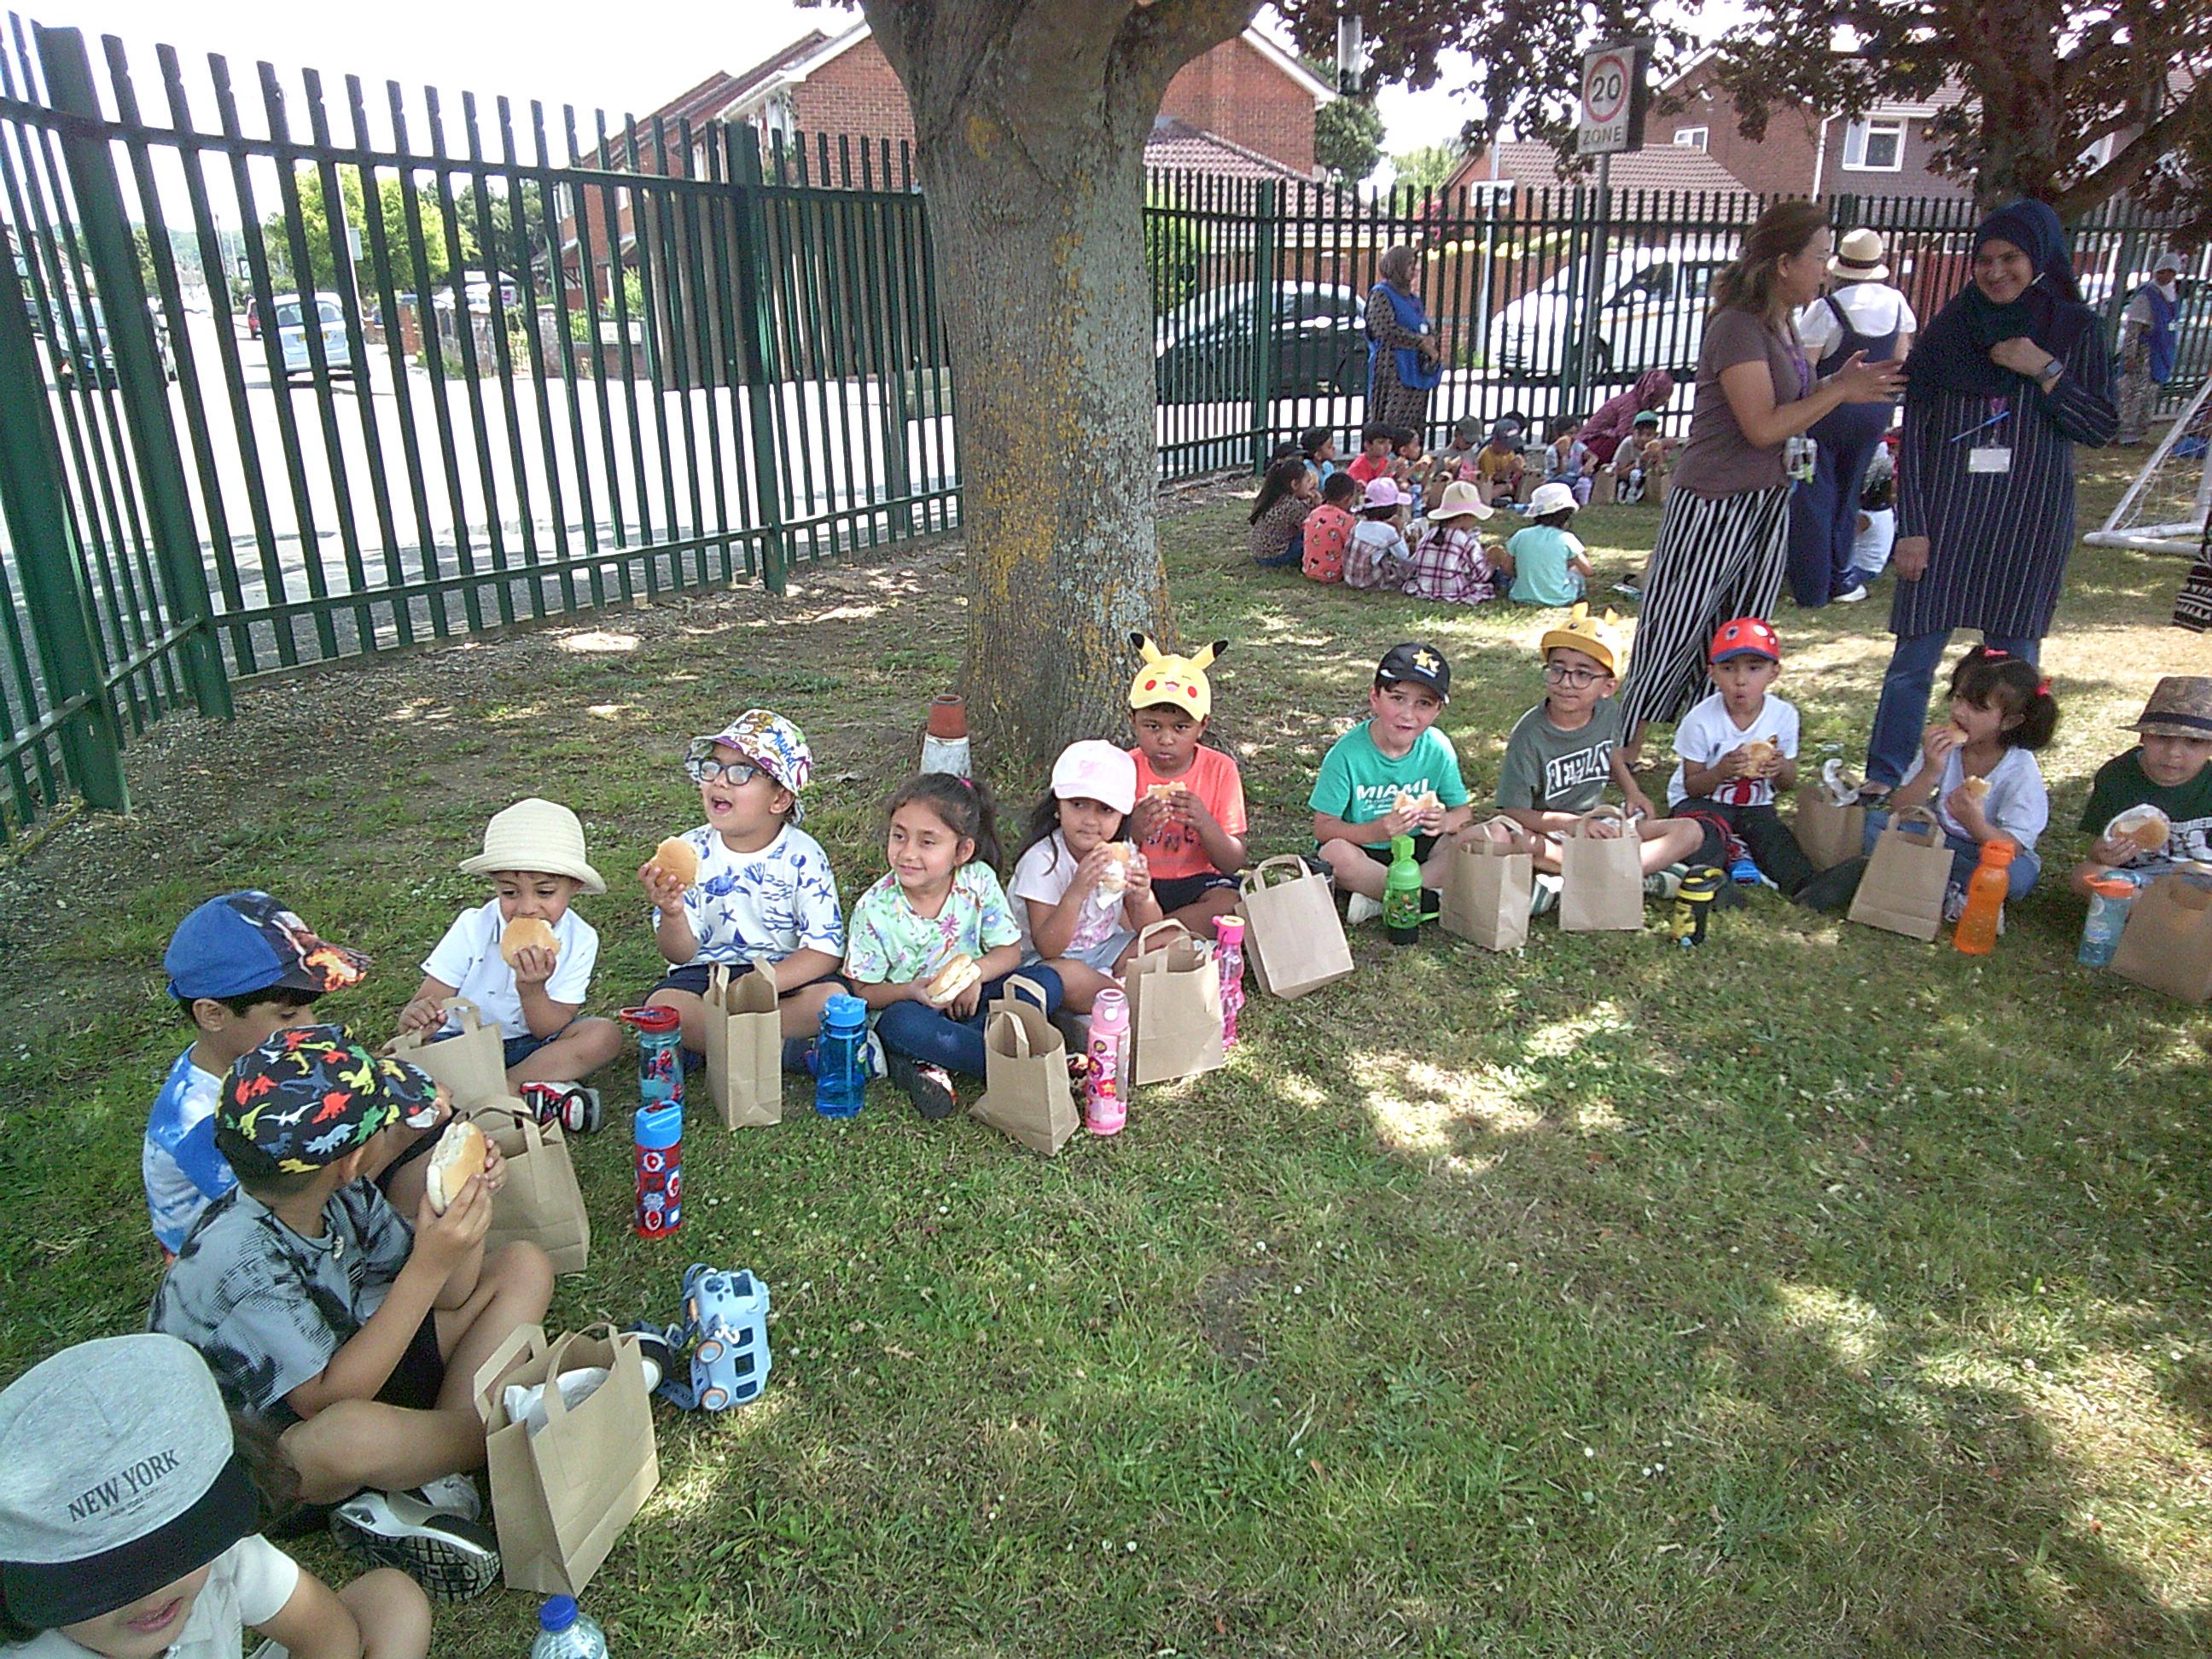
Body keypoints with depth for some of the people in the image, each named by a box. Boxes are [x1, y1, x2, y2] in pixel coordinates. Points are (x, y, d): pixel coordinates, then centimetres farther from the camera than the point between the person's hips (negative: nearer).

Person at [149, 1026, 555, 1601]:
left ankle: (429, 1478, -13)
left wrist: (468, 1204, -21)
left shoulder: (341, 1193, -10)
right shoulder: (242, 1261, -31)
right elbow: (329, 1399, -32)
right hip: (272, 1452, -8)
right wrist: (428, 1268, -37)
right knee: (351, 1431, -43)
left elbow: (450, 1296, -2)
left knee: (523, 1266, 1)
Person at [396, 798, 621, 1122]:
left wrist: (531, 989, -32)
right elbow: (426, 1003, -16)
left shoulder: (580, 941, -12)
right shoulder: (473, 928, -13)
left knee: (605, 1035, -26)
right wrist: (415, 1018, -41)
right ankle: (539, 1098, -29)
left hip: (532, 1046, 0)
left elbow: (552, 1032, -13)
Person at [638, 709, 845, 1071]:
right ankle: (787, 1049, -19)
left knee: (832, 998, -30)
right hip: (707, 971, 1)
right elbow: (680, 954, -6)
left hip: (783, 975, -1)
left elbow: (825, 950, -14)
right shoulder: (690, 851, -4)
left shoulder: (801, 856, -10)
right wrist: (673, 916, -30)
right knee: (662, 1005, -28)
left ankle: (707, 1041, -18)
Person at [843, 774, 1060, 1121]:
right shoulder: (875, 908, -14)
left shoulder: (979, 881, -9)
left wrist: (974, 971, -23)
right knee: (904, 1022, -39)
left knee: (1046, 981, -20)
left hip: (969, 1000, 3)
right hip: (908, 1004, -3)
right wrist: (913, 990, -28)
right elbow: (863, 991, -8)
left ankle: (930, 1063, -26)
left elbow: (1009, 950, -2)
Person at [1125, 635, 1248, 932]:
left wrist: (1204, 824, -26)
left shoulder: (1220, 769, -5)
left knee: (1232, 904, -31)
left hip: (1198, 881, 1)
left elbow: (1233, 864, -7)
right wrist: (1132, 832, -28)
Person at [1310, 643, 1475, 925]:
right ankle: (1428, 898, -21)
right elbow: (1323, 827, -17)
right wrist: (1374, 832, -35)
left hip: (1417, 848, 4)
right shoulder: (1348, 753, -17)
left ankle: (1378, 897, -20)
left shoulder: (1438, 749, -7)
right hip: (1363, 850, -3)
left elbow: (1463, 811, 0)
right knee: (1335, 853, -36)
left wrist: (1447, 822, -25)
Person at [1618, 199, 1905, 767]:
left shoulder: (1783, 326, 12)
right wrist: (1839, 392, -14)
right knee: (1675, 632, -2)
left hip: (1769, 501, 9)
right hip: (1715, 504, -9)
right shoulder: (1738, 327, -16)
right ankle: (1626, 748, 9)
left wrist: (1841, 384, 4)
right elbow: (1762, 426, -22)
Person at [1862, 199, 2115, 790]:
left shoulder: (2075, 329, 4)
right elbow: (1913, 433, 1)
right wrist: (1911, 527, -5)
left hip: (2031, 520, 1)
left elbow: (2100, 429, 0)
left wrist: (2044, 370, -12)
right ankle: (1882, 784, 7)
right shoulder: (1949, 330, 3)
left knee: (2014, 660, 7)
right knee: (1916, 656, -1)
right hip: (1946, 514, 0)